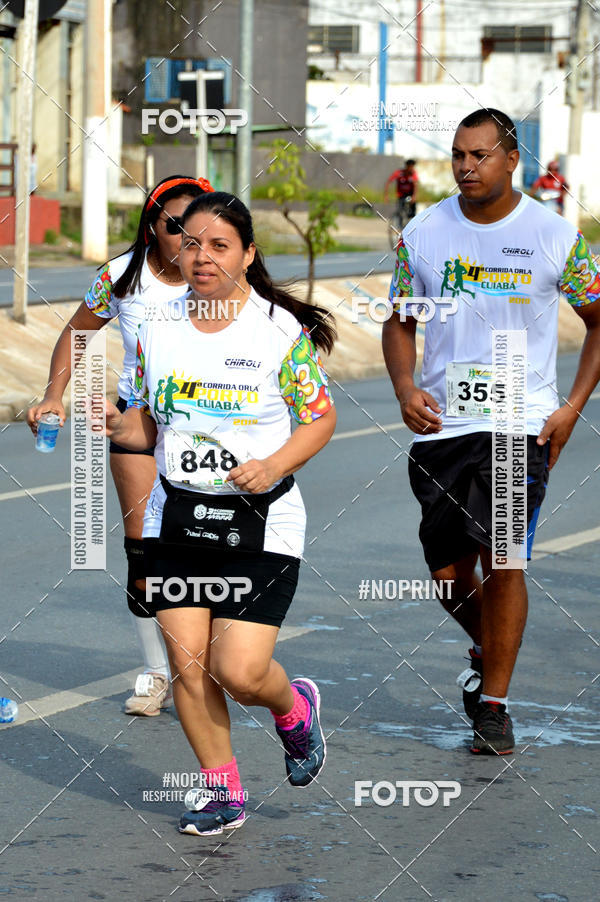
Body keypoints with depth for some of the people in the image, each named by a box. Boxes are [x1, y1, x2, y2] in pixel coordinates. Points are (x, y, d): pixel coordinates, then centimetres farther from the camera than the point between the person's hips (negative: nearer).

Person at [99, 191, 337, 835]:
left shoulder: (282, 331, -8)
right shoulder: (157, 328, 4)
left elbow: (321, 418, -1)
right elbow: (150, 421, 13)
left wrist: (273, 466, -17)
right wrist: (121, 427, -9)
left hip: (261, 522, -4)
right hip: (175, 516, 4)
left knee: (239, 671, -11)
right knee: (186, 660, 1)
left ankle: (294, 709, 25)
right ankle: (221, 792, 18)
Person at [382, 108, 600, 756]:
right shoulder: (423, 234, 3)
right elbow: (400, 321, 13)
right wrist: (405, 389, -5)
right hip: (440, 424, 3)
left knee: (501, 557, -12)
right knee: (448, 573, 6)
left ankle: (493, 705, 1)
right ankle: (487, 654, 38)